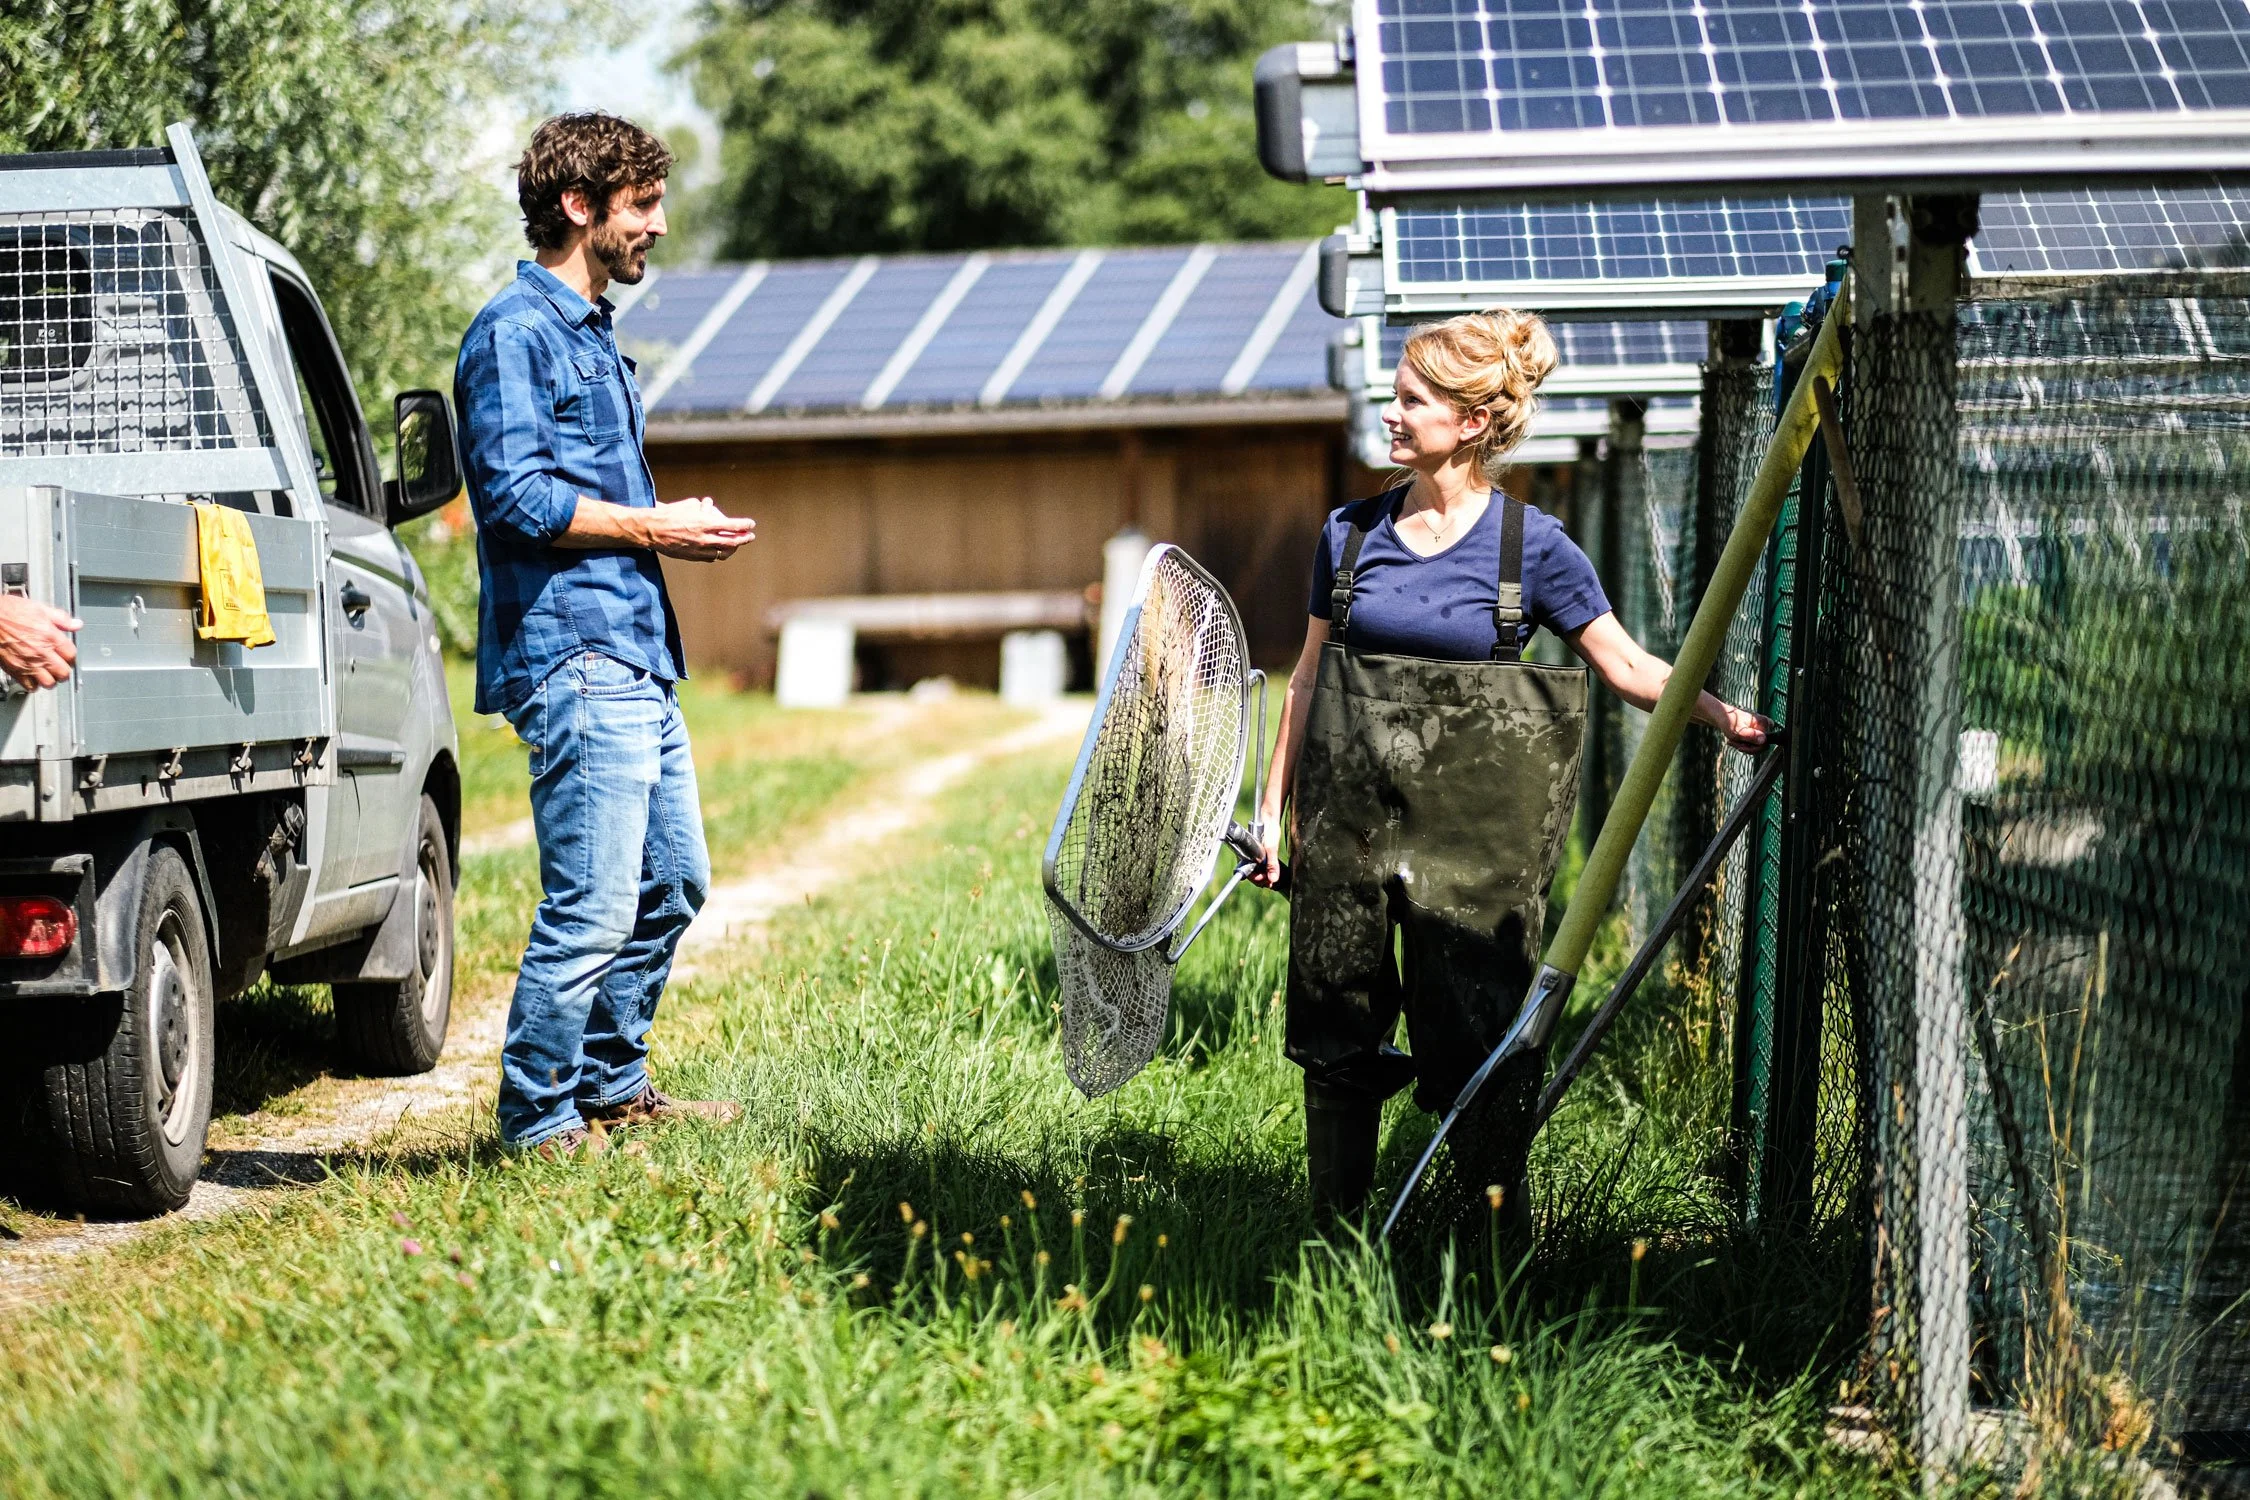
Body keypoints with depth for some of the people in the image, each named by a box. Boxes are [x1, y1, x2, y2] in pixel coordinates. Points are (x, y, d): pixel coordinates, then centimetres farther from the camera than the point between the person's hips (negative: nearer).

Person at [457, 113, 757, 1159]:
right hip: (573, 654, -10)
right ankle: (536, 1121, -1)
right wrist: (652, 528, -12)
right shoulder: (516, 332, -9)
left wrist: (677, 525, 13)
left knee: (672, 884, 16)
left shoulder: (591, 334, 22)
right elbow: (514, 495, -18)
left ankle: (612, 1085, 27)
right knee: (592, 908, -10)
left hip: (636, 655, 10)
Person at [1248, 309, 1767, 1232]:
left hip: (1471, 825, -3)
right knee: (1335, 1029, 7)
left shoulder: (1531, 545, -4)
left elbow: (1626, 665, 0)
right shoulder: (1350, 533, 5)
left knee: (1477, 1035, -2)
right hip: (1348, 810, 3)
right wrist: (1274, 806, 12)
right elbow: (1309, 674, 13)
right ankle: (1333, 1236, 20)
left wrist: (1725, 719, -12)